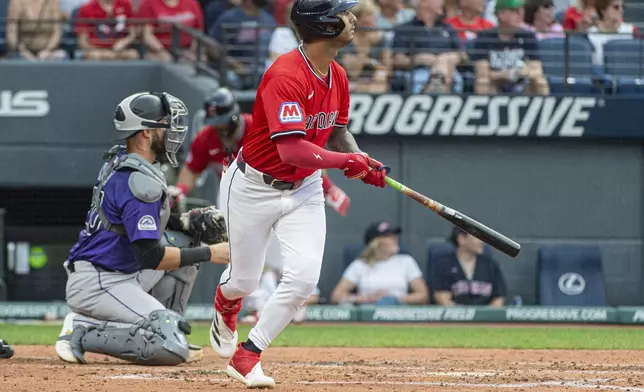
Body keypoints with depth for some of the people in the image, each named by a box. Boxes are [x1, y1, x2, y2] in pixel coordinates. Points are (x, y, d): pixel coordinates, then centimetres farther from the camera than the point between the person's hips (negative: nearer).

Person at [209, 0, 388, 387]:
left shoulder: (338, 76, -1)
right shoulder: (286, 76, -29)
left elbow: (338, 131, 16)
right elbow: (291, 150, -34)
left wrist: (362, 161, -3)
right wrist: (347, 161, -26)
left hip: (304, 189, 6)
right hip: (254, 187, -6)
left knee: (304, 277, -12)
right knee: (244, 281, 9)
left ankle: (248, 355, 1)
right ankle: (225, 310, 48)